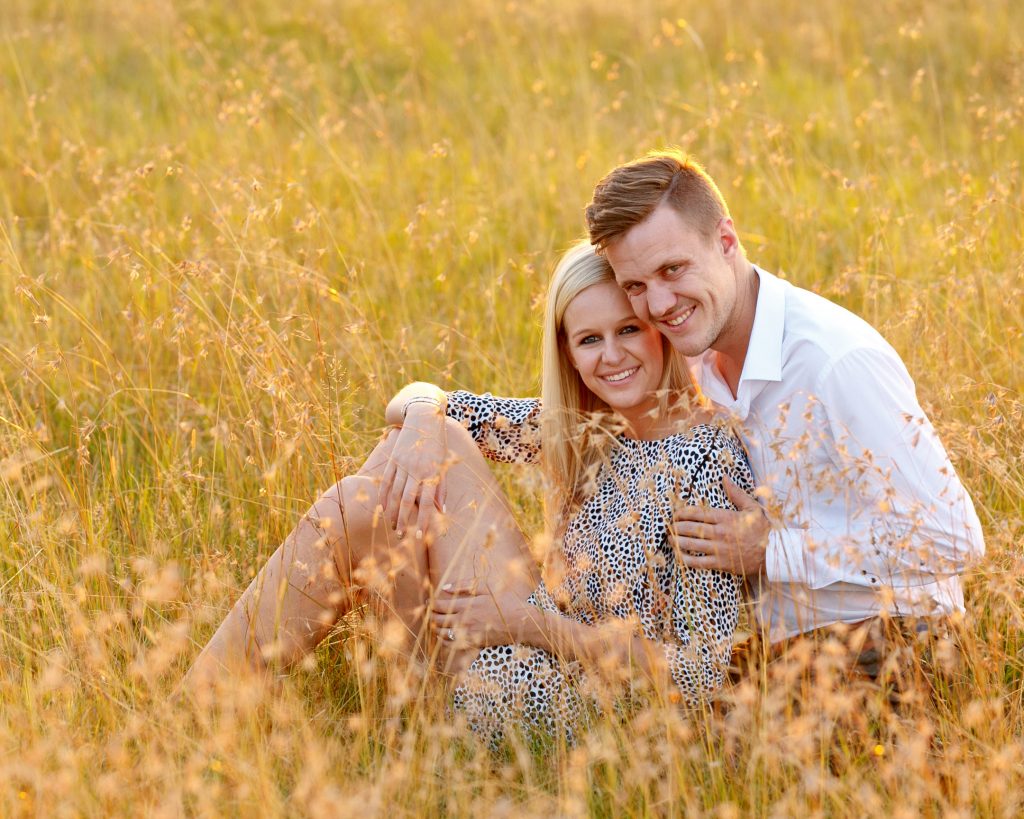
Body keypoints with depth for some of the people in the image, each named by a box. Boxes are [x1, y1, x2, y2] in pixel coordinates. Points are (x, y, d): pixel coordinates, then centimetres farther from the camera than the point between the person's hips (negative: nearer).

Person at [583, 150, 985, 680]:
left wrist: (771, 551, -15)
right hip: (786, 656, 7)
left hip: (887, 654, -7)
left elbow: (951, 538, -19)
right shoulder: (698, 356, 7)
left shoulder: (839, 359, -19)